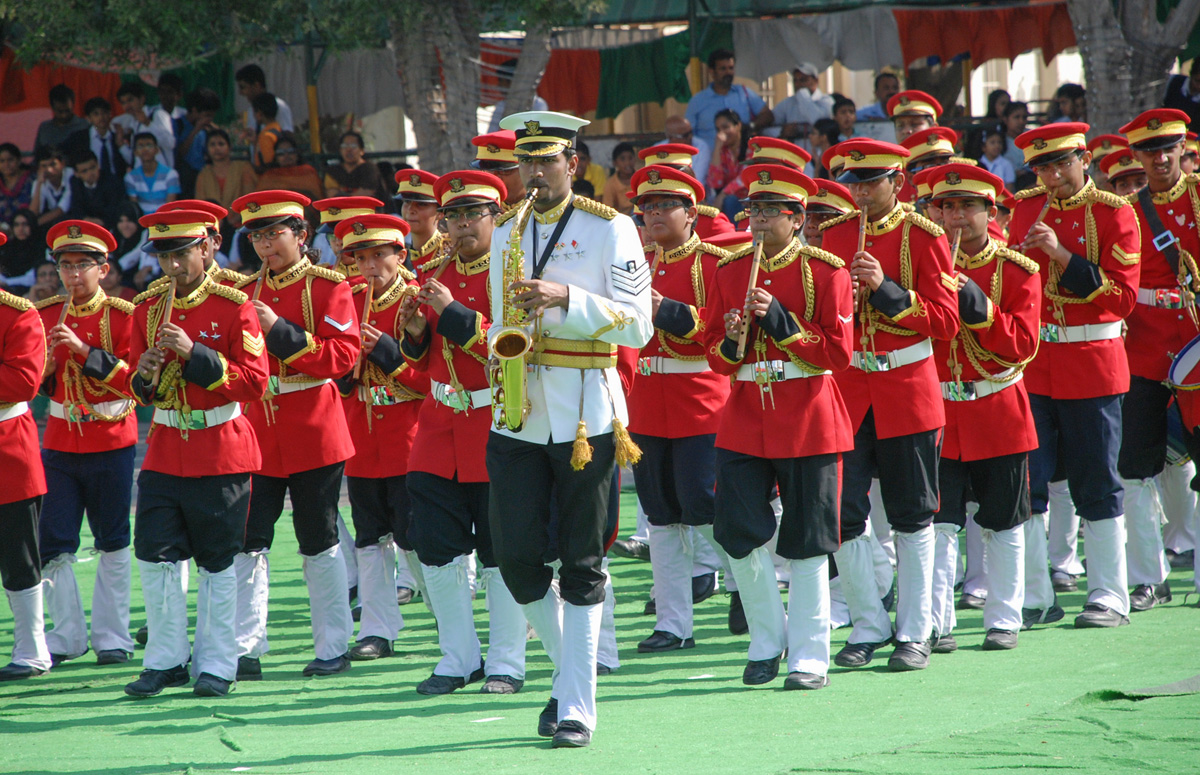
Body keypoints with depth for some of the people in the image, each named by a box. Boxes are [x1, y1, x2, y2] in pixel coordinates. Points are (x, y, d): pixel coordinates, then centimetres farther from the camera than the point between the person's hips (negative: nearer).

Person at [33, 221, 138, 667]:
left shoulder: (124, 316, -6)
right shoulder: (45, 314, 7)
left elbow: (135, 378, -14)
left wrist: (85, 350, -23)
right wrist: (43, 366, -10)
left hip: (111, 442, -3)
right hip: (60, 442, 3)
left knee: (112, 543, 4)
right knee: (53, 545, -2)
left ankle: (112, 637, 12)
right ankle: (67, 634, 8)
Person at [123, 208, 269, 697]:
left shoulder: (234, 307, -7)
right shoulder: (147, 309, 7)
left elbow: (254, 382, -13)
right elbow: (140, 390, 15)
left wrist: (196, 354, -23)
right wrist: (145, 376, -10)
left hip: (220, 450, -4)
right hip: (165, 446, 4)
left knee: (217, 563, 2)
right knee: (155, 555, -2)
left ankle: (216, 665, 9)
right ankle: (166, 660, 8)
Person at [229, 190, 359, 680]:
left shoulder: (328, 287, -3)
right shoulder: (247, 291, 12)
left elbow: (343, 356, -13)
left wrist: (281, 332, -20)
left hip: (313, 431, -4)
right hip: (257, 431, 4)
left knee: (319, 542, 3)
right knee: (246, 540, -3)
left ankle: (333, 648, 12)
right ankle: (245, 650, -1)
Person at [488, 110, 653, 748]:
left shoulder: (610, 230, -2)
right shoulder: (506, 234, 14)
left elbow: (637, 326, -9)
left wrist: (567, 298, -21)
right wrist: (502, 345, 2)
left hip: (586, 417, -4)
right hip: (519, 418, 4)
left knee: (581, 566, -1)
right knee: (515, 557, -3)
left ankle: (577, 707, 3)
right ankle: (571, 667, 19)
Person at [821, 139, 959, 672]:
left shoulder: (922, 237, -5)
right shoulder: (834, 235, 6)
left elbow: (945, 321, -10)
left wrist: (886, 288, -21)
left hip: (908, 388, -3)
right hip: (847, 387, 3)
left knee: (912, 517, 4)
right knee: (842, 512, -3)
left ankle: (914, 633, 11)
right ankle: (869, 625, 10)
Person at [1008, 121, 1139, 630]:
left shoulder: (1114, 212, -5)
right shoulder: (1026, 208, 7)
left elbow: (1122, 297, -11)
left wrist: (1062, 254, -19)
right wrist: (1021, 257, -7)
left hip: (1092, 364, -3)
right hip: (1030, 363, 3)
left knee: (1096, 486, 3)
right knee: (1024, 483, -1)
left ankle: (1110, 597, 11)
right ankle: (1034, 598, 7)